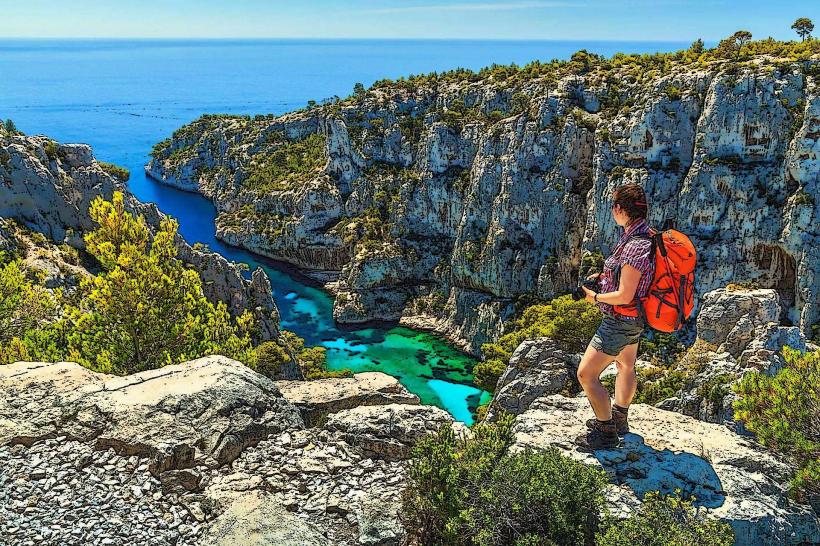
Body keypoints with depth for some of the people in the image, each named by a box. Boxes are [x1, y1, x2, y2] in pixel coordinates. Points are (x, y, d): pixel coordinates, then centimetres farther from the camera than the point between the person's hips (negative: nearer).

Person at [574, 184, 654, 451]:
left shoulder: (635, 246, -31)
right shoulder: (646, 236, 0)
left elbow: (624, 296, -29)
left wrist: (595, 296, -13)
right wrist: (604, 276, 6)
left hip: (620, 322, -11)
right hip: (633, 319, 11)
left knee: (586, 374, -3)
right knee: (626, 366, 27)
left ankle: (606, 432, 10)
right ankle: (619, 419, 47)